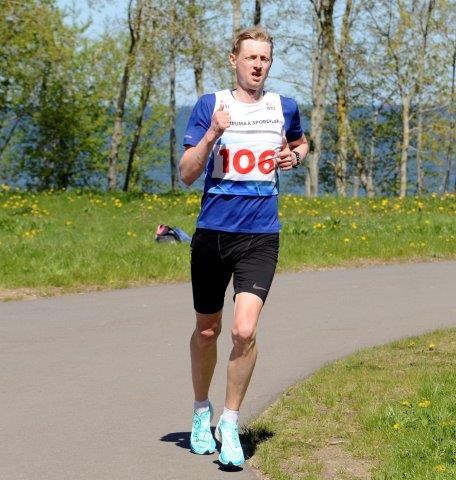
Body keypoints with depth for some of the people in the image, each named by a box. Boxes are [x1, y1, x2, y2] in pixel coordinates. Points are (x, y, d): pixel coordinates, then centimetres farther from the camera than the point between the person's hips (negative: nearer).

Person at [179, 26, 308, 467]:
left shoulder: (284, 108, 6)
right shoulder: (210, 105, -1)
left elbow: (299, 144, 29)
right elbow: (186, 174, -5)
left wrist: (294, 155, 5)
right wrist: (212, 134, -21)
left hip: (260, 237, 0)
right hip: (212, 232, 0)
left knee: (244, 331, -16)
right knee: (207, 330, 13)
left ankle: (230, 423, 1)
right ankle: (201, 412, 36)